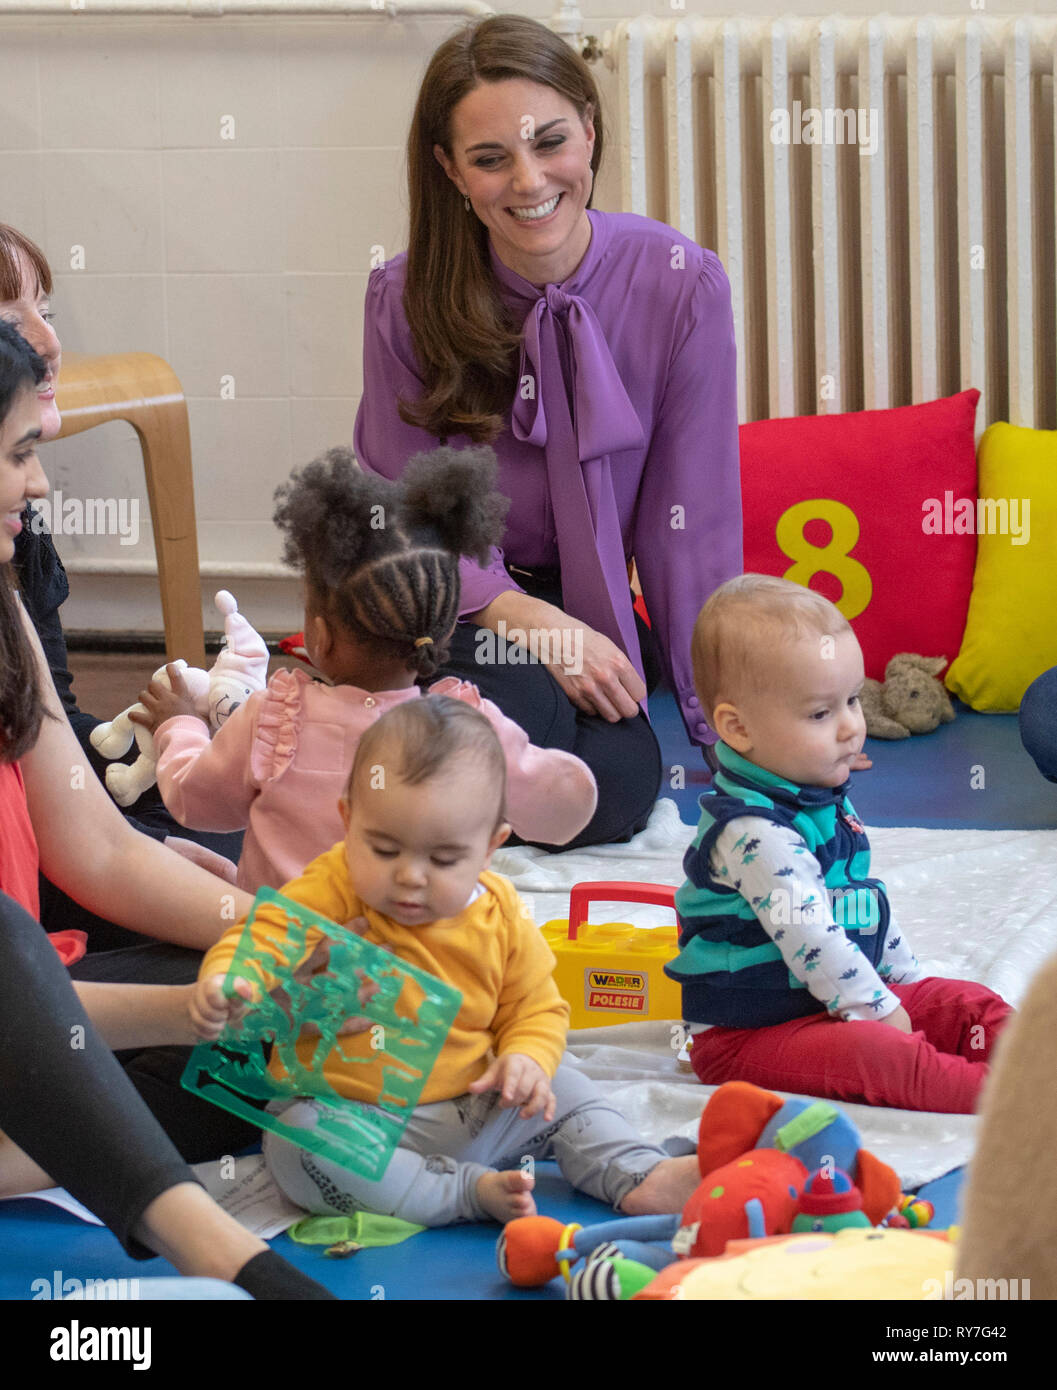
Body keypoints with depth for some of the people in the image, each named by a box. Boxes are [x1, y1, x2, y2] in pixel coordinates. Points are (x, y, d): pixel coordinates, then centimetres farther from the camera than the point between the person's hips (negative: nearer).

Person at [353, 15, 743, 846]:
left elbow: (692, 530, -7)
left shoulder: (679, 286, -10)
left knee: (615, 791, -27)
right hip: (462, 614, -2)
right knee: (522, 708, -35)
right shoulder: (407, 300, -10)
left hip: (595, 610, 2)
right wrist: (532, 621, -22)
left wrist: (726, 732, -8)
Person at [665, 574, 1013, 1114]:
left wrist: (909, 979, 23)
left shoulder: (825, 800, 10)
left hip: (844, 1000, 10)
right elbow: (810, 937, -28)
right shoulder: (754, 833, -25)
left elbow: (866, 903, 23)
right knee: (876, 1053, -34)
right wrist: (881, 1011, -23)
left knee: (967, 1006, 1)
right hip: (750, 1035, -10)